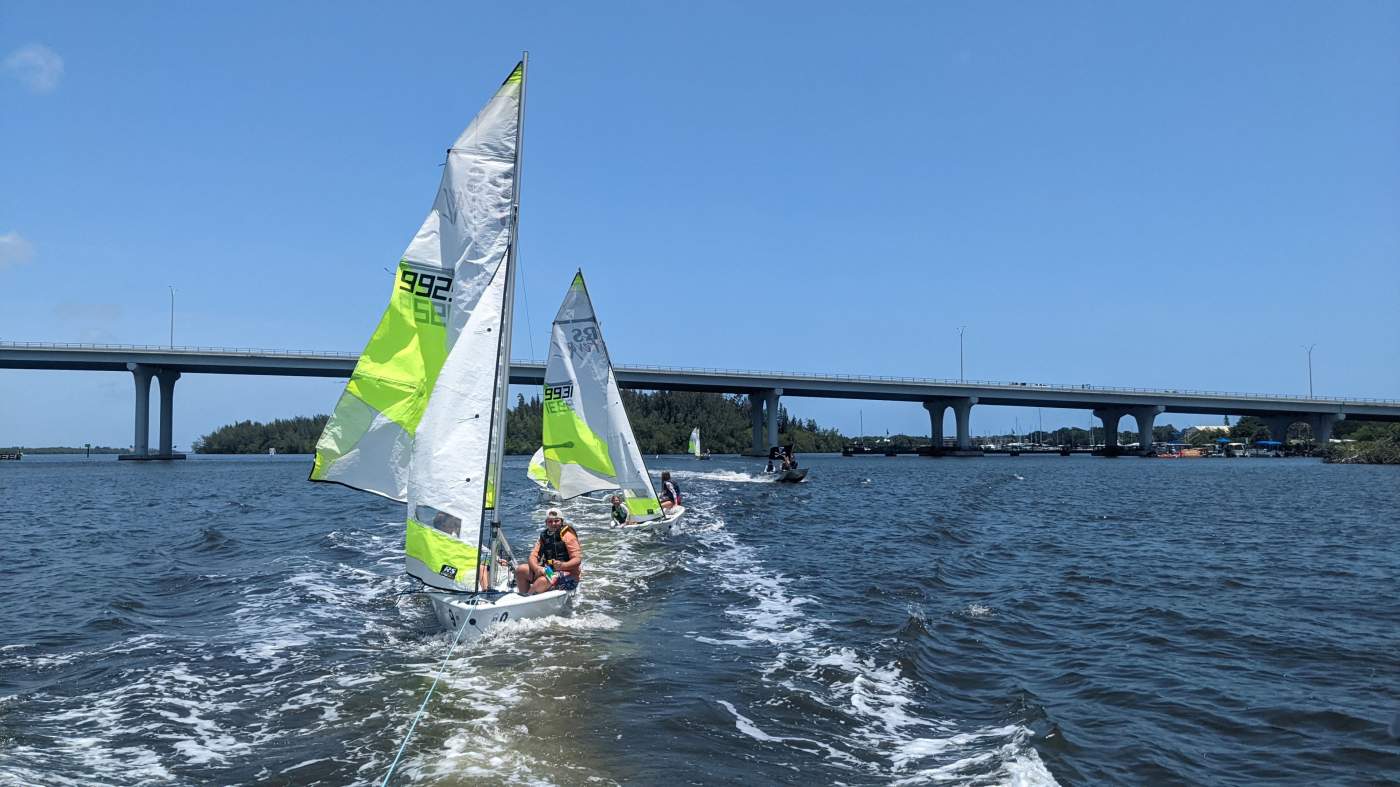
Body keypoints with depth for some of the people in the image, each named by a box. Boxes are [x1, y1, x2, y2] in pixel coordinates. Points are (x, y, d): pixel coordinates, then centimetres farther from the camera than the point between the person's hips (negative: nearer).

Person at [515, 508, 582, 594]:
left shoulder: (567, 535, -10)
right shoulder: (544, 535, 8)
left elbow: (578, 559, -16)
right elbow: (533, 556, 2)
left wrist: (563, 565, -35)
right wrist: (537, 568, -21)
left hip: (568, 574, -7)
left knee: (543, 580, -34)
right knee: (521, 570, -5)